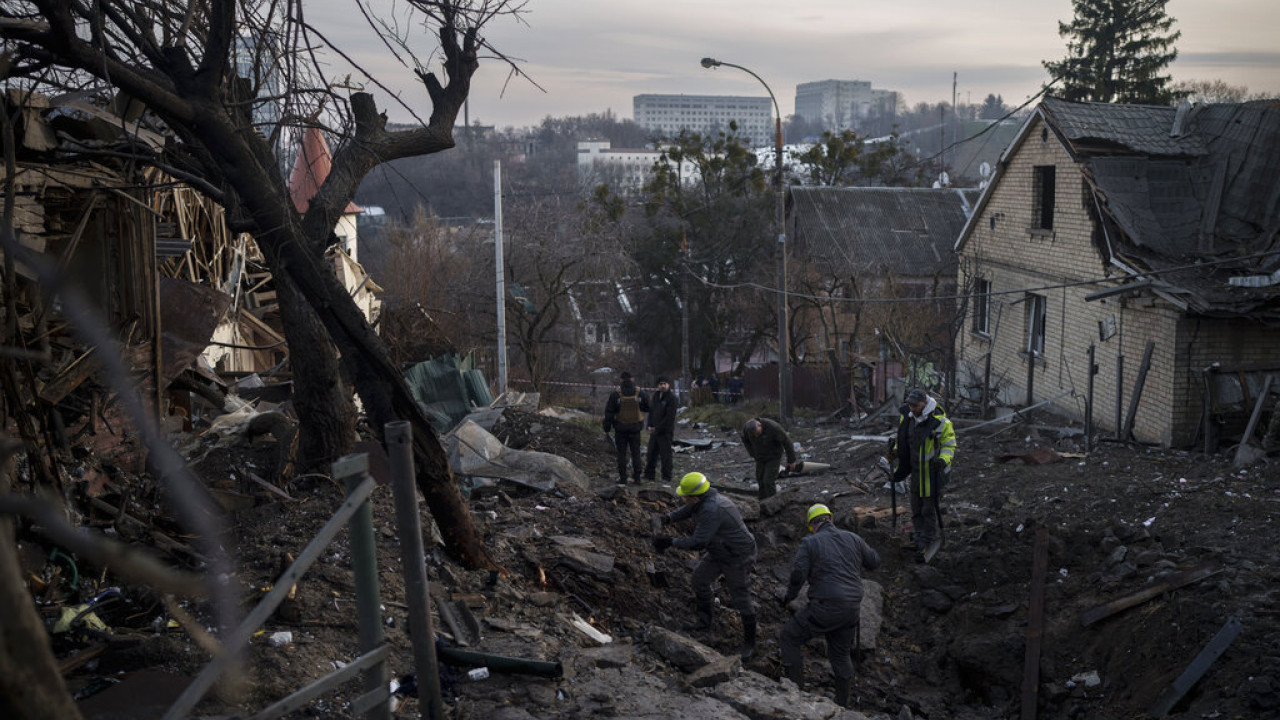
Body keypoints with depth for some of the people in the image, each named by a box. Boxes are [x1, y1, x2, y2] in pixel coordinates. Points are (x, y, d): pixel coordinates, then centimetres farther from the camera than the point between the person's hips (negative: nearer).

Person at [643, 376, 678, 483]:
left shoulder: (671, 398, -13)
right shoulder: (656, 395, 10)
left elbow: (670, 417, -17)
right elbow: (651, 410, 16)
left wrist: (657, 428, -14)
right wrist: (650, 426, 3)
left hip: (665, 431, -7)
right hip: (654, 430, 7)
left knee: (665, 454, -1)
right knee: (651, 453, 12)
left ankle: (666, 477, 7)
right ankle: (648, 475, 22)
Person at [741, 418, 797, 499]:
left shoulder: (773, 427, -34)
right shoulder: (747, 427, -21)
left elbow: (786, 441, -21)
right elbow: (745, 440, 4)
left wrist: (791, 460, -14)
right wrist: (753, 455, 1)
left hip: (773, 458, -5)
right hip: (760, 458, 5)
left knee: (768, 482, -15)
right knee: (761, 483, 4)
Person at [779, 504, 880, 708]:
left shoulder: (809, 543, -5)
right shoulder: (852, 538, 8)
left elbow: (798, 574, -14)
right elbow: (874, 562, 17)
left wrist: (789, 595, 3)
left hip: (825, 607, -6)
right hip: (851, 607, 6)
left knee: (790, 637, 11)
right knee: (841, 654, 22)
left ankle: (795, 689, 9)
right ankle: (843, 703, 27)